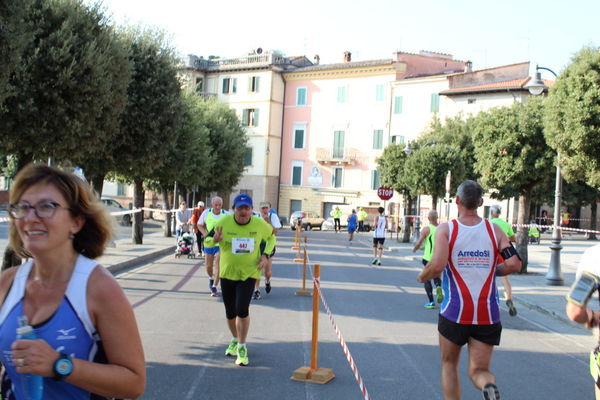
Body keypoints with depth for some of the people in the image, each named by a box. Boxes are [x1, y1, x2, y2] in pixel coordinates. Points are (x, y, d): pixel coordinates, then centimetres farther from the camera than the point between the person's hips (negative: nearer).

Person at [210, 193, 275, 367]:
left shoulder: (260, 224, -9)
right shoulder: (223, 222, -12)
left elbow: (271, 237, 11)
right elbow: (212, 237, 4)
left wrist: (265, 255, -3)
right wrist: (215, 238, -20)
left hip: (249, 274, -2)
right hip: (227, 273, 2)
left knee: (242, 310, -16)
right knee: (230, 312, 12)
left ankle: (242, 347, 3)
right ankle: (235, 339, 41)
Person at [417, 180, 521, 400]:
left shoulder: (446, 229, -6)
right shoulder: (495, 230, 3)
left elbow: (437, 266, -18)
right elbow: (514, 263, -6)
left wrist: (422, 276, 3)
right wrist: (490, 271, 12)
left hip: (454, 312, -2)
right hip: (488, 315, 2)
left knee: (449, 364, 20)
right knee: (479, 370, 10)